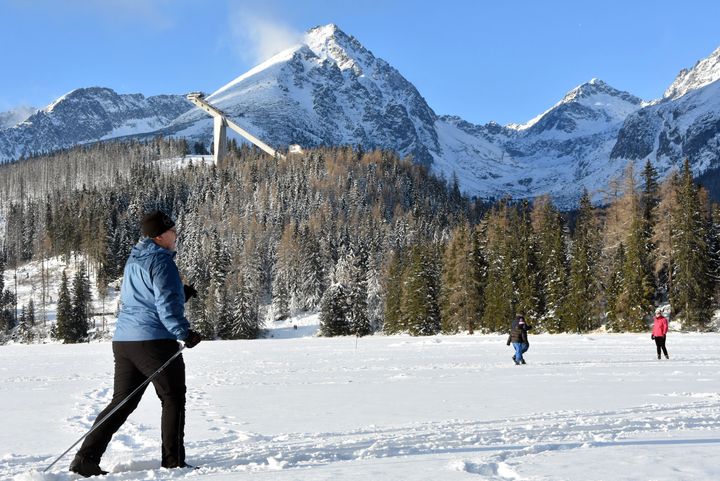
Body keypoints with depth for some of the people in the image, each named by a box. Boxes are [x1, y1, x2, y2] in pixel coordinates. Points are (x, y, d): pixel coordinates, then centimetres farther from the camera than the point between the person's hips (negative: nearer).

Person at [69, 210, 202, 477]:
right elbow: (165, 305, -18)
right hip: (155, 341, -8)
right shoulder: (161, 260, -10)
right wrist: (184, 333, -20)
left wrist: (181, 294, 28)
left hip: (123, 340, 8)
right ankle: (173, 462, 7)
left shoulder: (134, 260, 19)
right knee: (173, 401, 4)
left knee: (122, 402, 11)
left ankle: (86, 458, 5)